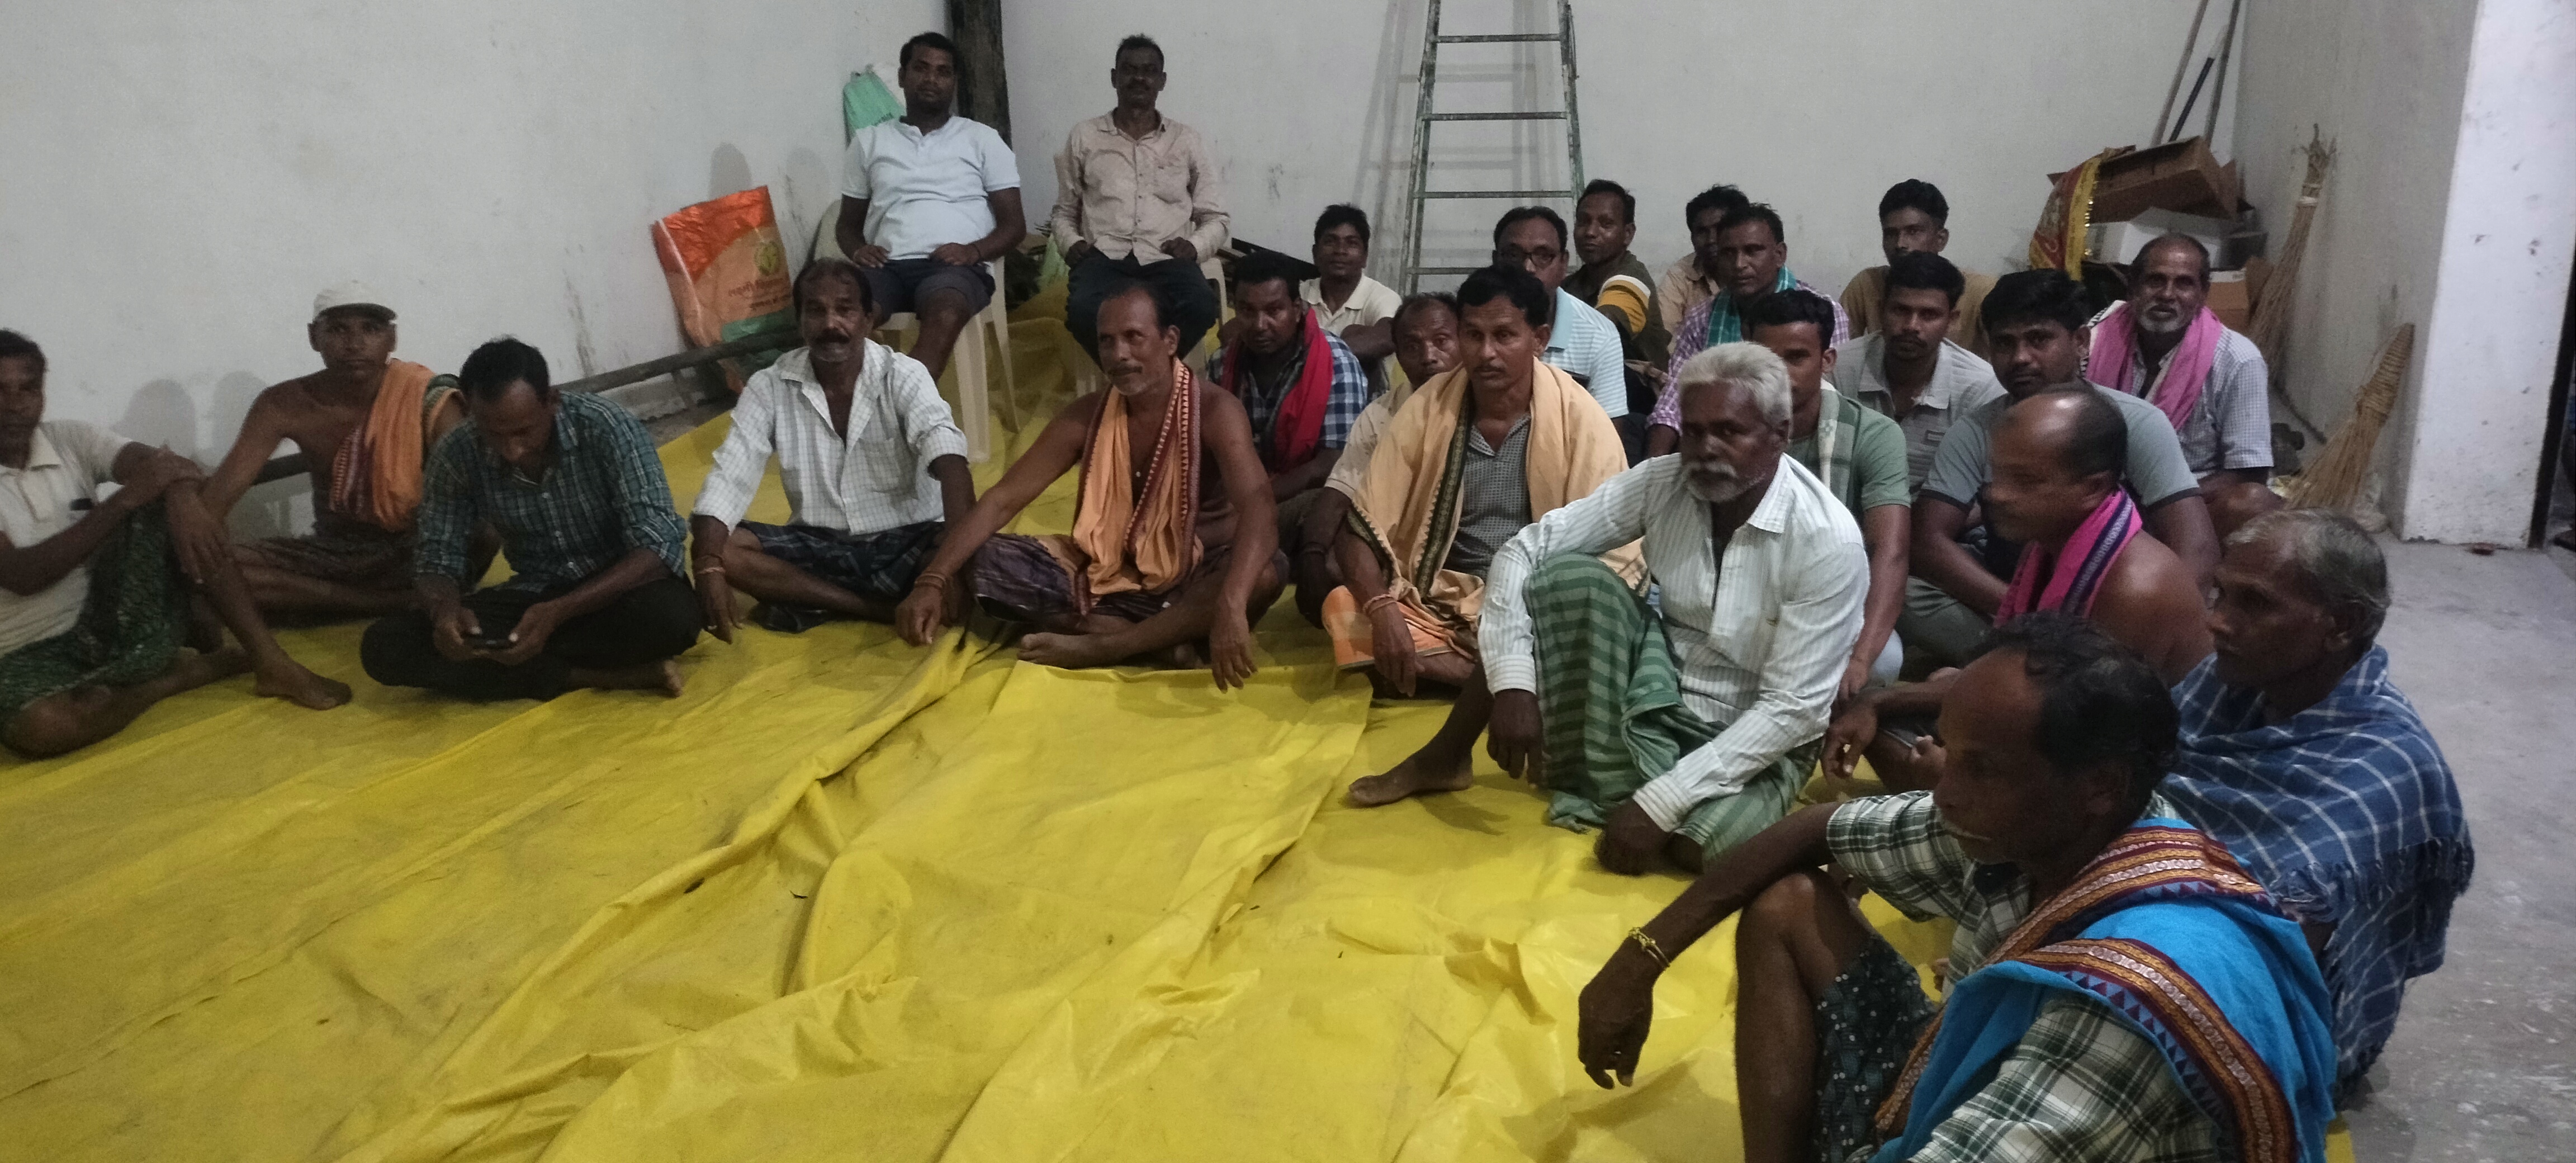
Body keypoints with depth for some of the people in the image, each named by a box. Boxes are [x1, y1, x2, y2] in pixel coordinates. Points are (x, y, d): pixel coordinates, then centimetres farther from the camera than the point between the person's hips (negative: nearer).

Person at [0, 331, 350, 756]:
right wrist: (125, 499, -28)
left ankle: (270, 662, -15)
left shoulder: (71, 440, 5)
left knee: (174, 496, -16)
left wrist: (182, 496, -38)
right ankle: (180, 672, -10)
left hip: (110, 622, 4)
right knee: (40, 726, -40)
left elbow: (170, 465, -11)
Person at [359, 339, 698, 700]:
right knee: (383, 645, -17)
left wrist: (558, 613, -36)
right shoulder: (456, 456, -10)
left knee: (669, 614, -38)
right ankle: (595, 676, -23)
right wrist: (446, 610, -27)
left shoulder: (606, 428, -21)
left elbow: (657, 547, -25)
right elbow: (438, 558, -2)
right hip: (534, 597, 4)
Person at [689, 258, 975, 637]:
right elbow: (728, 481, -11)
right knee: (723, 548, -22)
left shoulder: (904, 377, -12)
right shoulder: (769, 388, -4)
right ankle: (884, 610, -22)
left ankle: (811, 603, -22)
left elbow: (948, 459, -29)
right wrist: (709, 568, -31)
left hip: (905, 542, -2)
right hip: (818, 545, 3)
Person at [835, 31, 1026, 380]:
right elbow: (847, 223, 25)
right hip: (888, 265, 2)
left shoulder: (982, 139, 16)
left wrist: (974, 251, -10)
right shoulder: (869, 141, 22)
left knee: (945, 316, -39)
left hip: (955, 266, -2)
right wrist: (858, 249, -1)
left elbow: (1014, 224, 11)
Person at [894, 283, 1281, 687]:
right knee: (986, 562, -17)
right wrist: (933, 581, -20)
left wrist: (1230, 608, -52)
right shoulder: (1086, 416, -4)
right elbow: (1002, 499, -5)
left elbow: (1257, 509, -33)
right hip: (1107, 574, 4)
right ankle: (1161, 639, -26)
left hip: (1192, 579, -4)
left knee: (1266, 570, -36)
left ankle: (1096, 647, -31)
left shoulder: (1213, 411, -17)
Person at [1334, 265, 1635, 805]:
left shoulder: (1579, 418, -11)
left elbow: (1615, 554, -12)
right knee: (1343, 609, -23)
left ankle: (1441, 756, -27)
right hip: (1443, 600, 4)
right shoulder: (1427, 408, -4)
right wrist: (1381, 609, -25)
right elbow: (1363, 530, -5)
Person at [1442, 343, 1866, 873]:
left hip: (1753, 738, -3)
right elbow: (1526, 549, -12)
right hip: (1660, 694, 4)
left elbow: (1792, 709, -24)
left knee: (1713, 842, -37)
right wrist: (1513, 683, -26)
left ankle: (1637, 800, -2)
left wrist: (1659, 804, -29)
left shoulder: (1828, 542, -23)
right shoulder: (1662, 482, -12)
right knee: (1570, 574, -22)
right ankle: (1602, 777, -11)